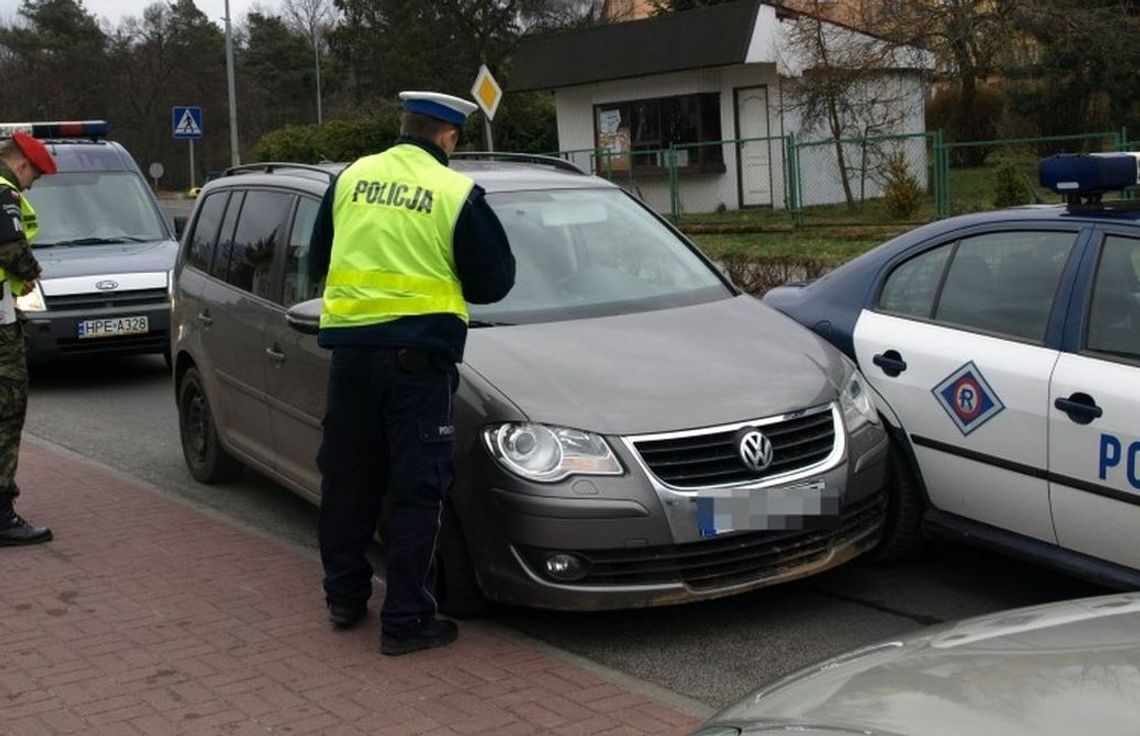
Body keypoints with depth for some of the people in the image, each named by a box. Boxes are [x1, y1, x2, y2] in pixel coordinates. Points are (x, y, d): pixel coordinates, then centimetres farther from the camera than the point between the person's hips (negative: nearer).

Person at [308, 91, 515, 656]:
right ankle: (405, 620, 6)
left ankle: (344, 598, 28)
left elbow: (317, 262, 16)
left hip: (349, 348, 5)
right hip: (417, 353, -5)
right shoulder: (457, 194, -6)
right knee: (417, 491, 3)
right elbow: (494, 281, 1)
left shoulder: (351, 178, 8)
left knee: (347, 480, 16)